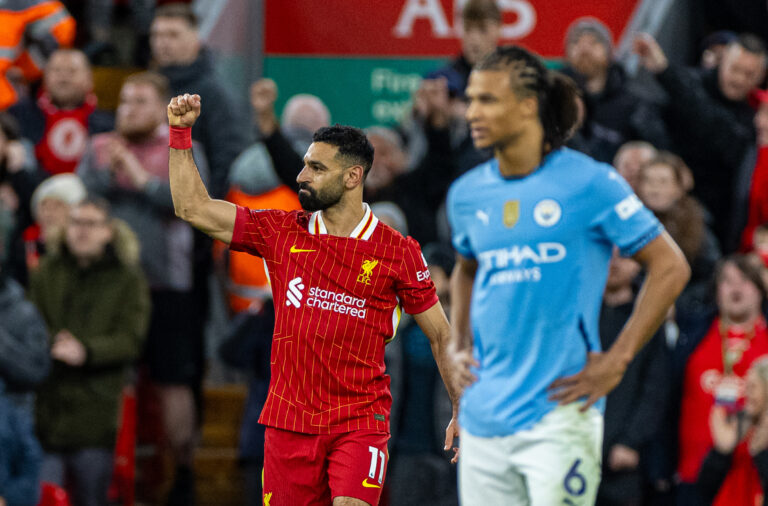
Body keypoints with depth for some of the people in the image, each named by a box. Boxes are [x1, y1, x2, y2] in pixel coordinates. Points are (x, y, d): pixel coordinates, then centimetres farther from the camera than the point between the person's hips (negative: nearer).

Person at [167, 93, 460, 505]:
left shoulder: (397, 251, -1)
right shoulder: (281, 233, 6)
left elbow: (441, 336, 6)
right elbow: (193, 208, 6)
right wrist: (181, 133, -1)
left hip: (361, 421, -3)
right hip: (288, 420, 3)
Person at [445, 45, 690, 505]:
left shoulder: (589, 183, -6)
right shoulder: (467, 192, 10)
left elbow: (670, 267, -3)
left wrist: (617, 360, -8)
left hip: (558, 412, -5)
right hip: (483, 414, 5)